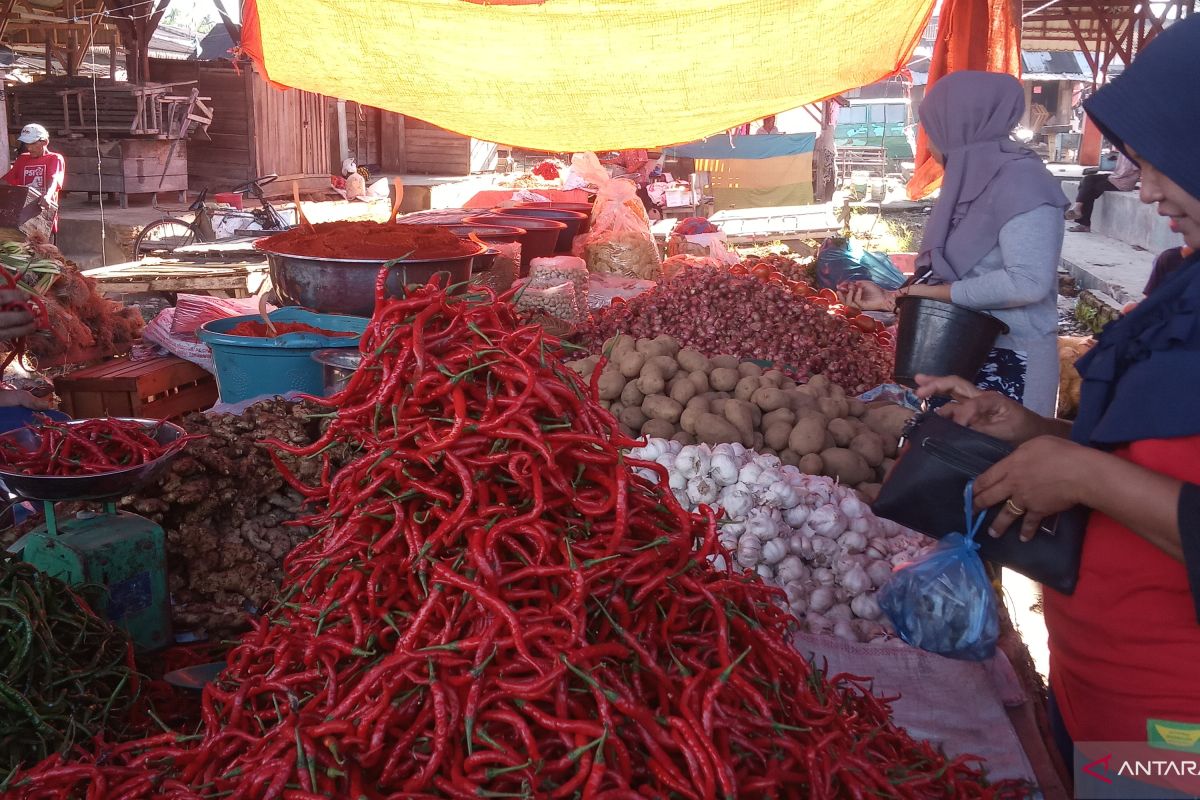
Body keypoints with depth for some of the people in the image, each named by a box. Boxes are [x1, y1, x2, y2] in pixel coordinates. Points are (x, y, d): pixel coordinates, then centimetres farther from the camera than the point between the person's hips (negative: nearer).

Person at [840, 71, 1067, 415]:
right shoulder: (969, 183, 11)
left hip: (1007, 365, -8)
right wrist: (891, 298, 3)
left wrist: (941, 292, -18)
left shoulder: (1021, 182, -15)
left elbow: (1028, 282, -25)